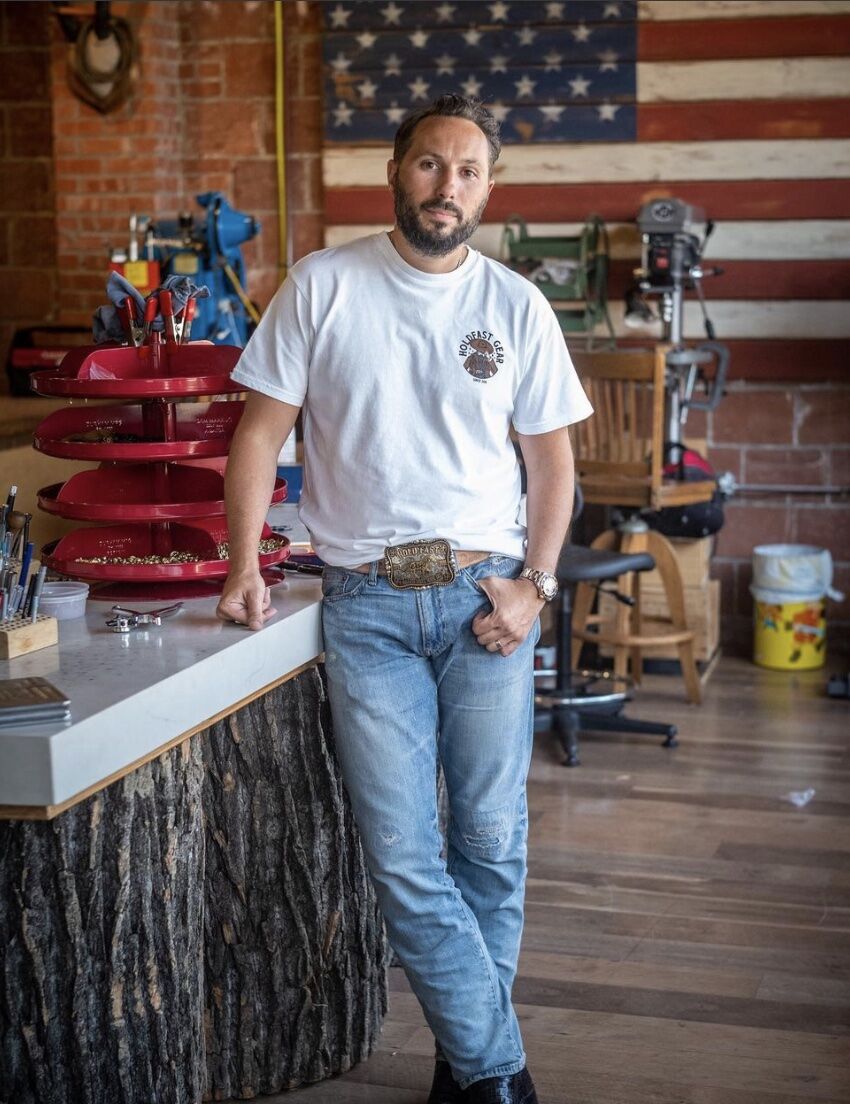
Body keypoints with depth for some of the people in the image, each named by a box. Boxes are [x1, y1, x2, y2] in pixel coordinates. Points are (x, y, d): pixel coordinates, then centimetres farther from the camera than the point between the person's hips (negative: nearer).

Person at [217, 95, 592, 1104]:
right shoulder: (323, 285, 1)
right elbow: (262, 429, 3)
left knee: (491, 845, 4)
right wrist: (243, 565, -5)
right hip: (367, 603, -1)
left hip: (485, 594, 1)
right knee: (402, 857, -3)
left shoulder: (516, 306, 4)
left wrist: (534, 585, -2)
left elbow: (551, 458, 9)